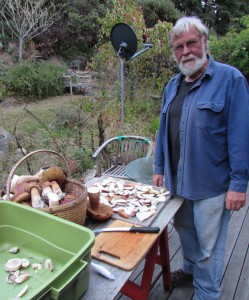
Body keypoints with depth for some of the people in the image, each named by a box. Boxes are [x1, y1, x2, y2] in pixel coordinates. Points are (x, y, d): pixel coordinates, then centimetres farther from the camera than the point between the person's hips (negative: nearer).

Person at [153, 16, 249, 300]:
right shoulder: (172, 85, 9)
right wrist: (159, 168, 12)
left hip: (211, 184, -5)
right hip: (176, 180, 6)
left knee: (208, 245, 10)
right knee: (184, 230, 23)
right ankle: (190, 268, 49)